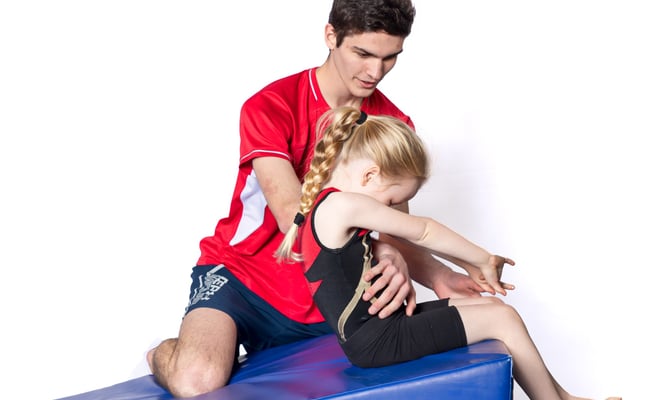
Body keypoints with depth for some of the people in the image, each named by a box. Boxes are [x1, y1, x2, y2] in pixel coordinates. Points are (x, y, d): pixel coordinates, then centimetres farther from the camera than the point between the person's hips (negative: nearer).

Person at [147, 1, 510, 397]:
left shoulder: (395, 125, 0)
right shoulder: (269, 108, -14)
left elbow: (394, 233, -1)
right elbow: (293, 216, -25)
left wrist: (436, 276, -22)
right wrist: (379, 255, -39)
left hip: (326, 298, 5)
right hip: (241, 275, -5)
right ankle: (164, 356, 9)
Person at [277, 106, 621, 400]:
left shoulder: (331, 208, 11)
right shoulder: (343, 205, -20)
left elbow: (409, 238, 16)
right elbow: (423, 232, -12)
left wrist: (470, 266, 15)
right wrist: (483, 260, 1)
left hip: (377, 327, 10)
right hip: (374, 341, -10)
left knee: (488, 304, 12)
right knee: (503, 319, -6)